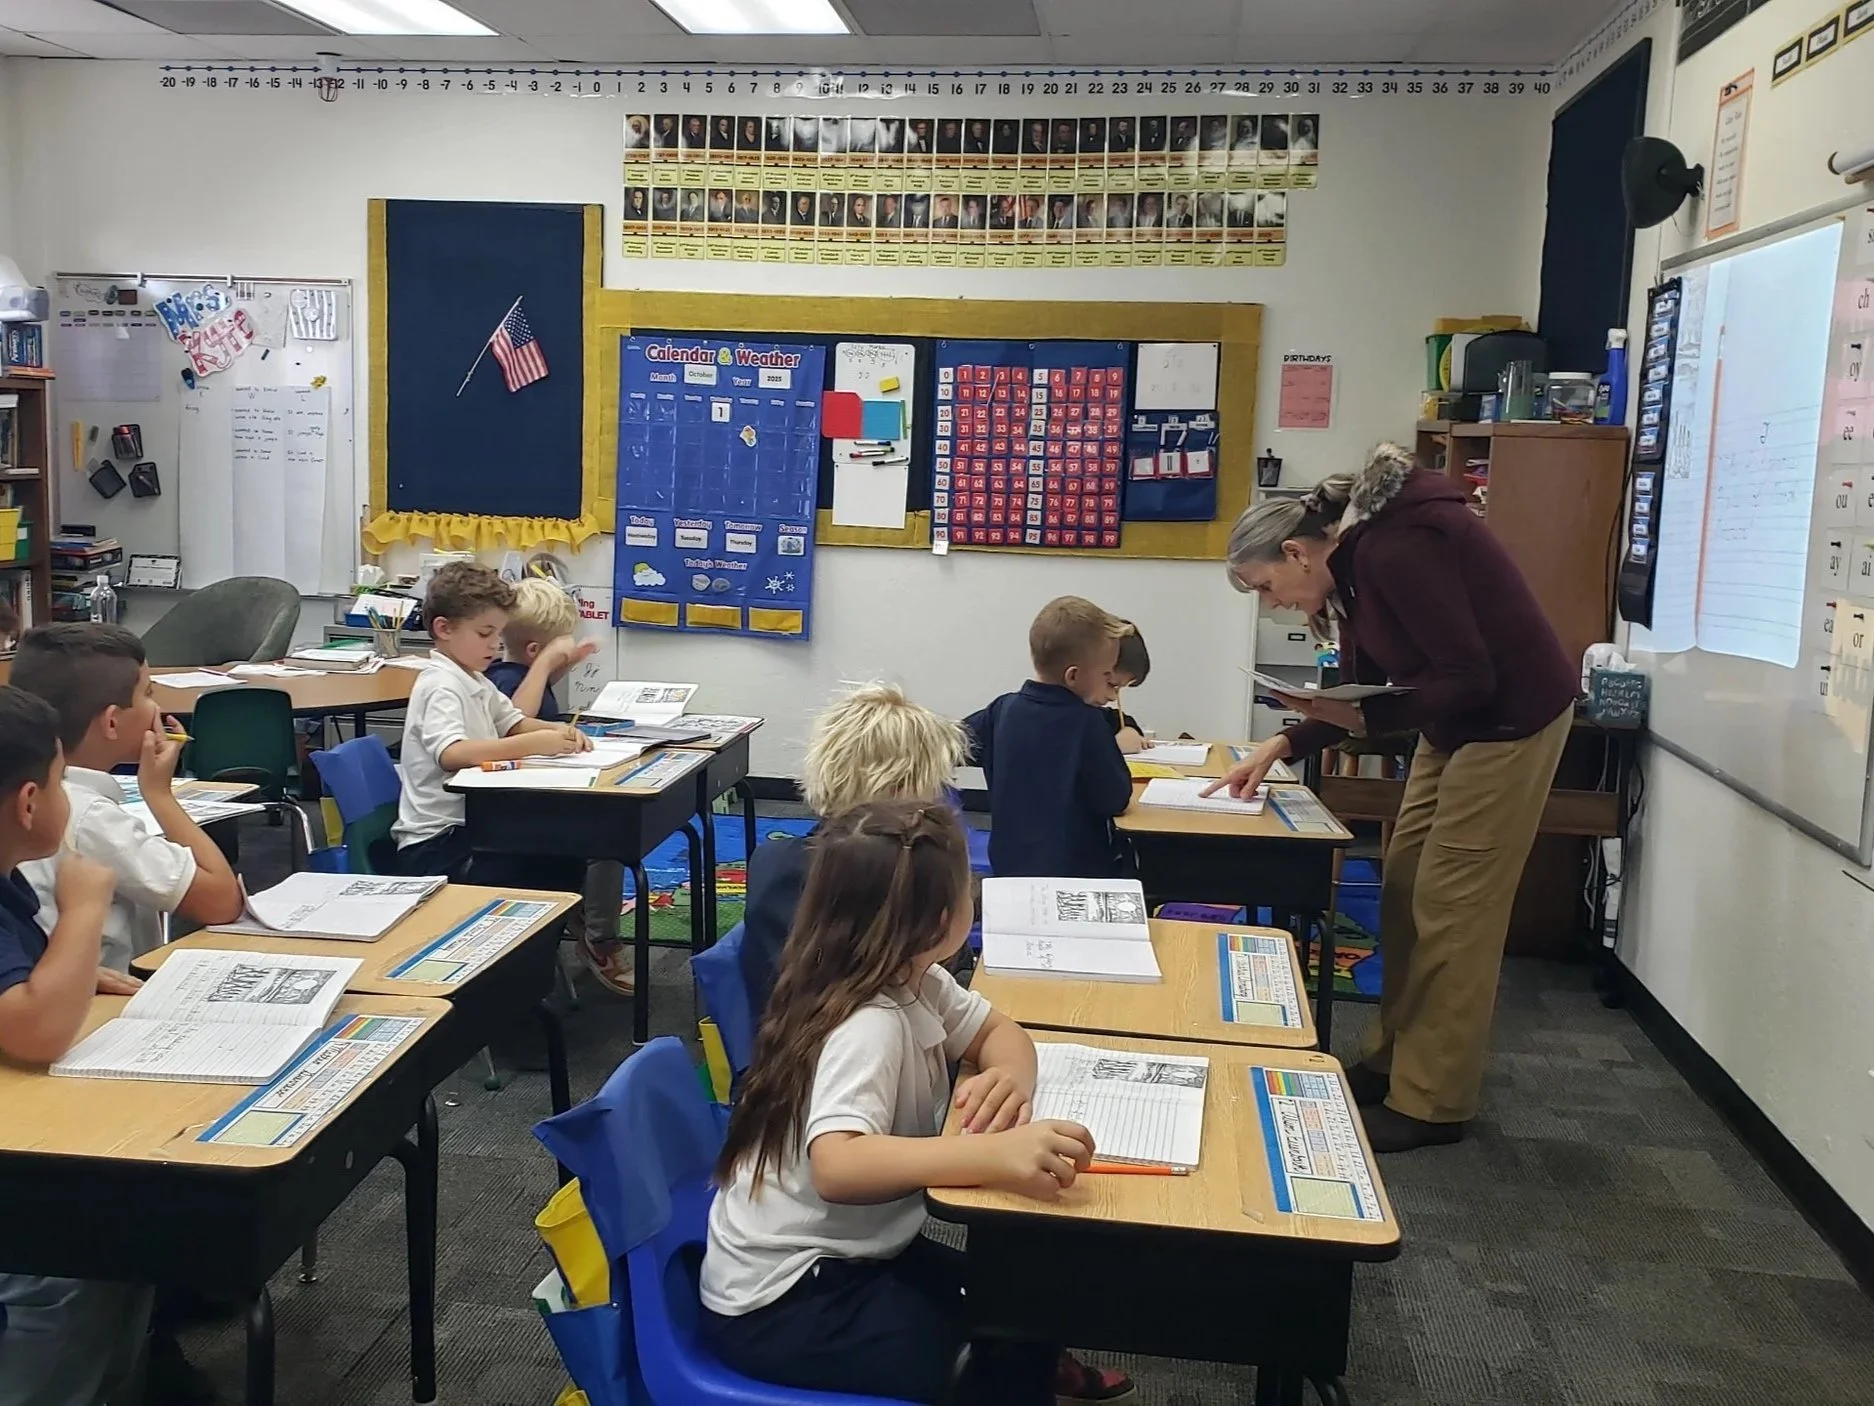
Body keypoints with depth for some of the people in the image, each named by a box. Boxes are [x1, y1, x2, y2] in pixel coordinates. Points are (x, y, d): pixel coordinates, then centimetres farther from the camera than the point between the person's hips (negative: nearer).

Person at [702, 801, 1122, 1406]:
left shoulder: (917, 982, -4)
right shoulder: (868, 1027, -28)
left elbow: (1000, 1031, 7)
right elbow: (837, 1166, -43)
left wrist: (1010, 1077, -17)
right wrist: (994, 1156, -56)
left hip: (850, 1254, 8)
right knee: (1017, 1341, -15)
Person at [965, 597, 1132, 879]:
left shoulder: (1004, 710, -3)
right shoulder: (1087, 722, -18)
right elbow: (1116, 801, -12)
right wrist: (1112, 748, -1)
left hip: (1009, 867, 5)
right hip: (1079, 874, -5)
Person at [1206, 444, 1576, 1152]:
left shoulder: (1393, 547, -26)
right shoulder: (1357, 552, 4)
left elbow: (1470, 677, -25)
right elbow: (1361, 685, 12)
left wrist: (1364, 720, -24)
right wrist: (1281, 746, 4)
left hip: (1511, 715, -10)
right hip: (1457, 718, 10)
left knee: (1450, 907, -6)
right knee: (1404, 890, 12)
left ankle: (1432, 1103, 4)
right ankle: (1391, 1059, 24)